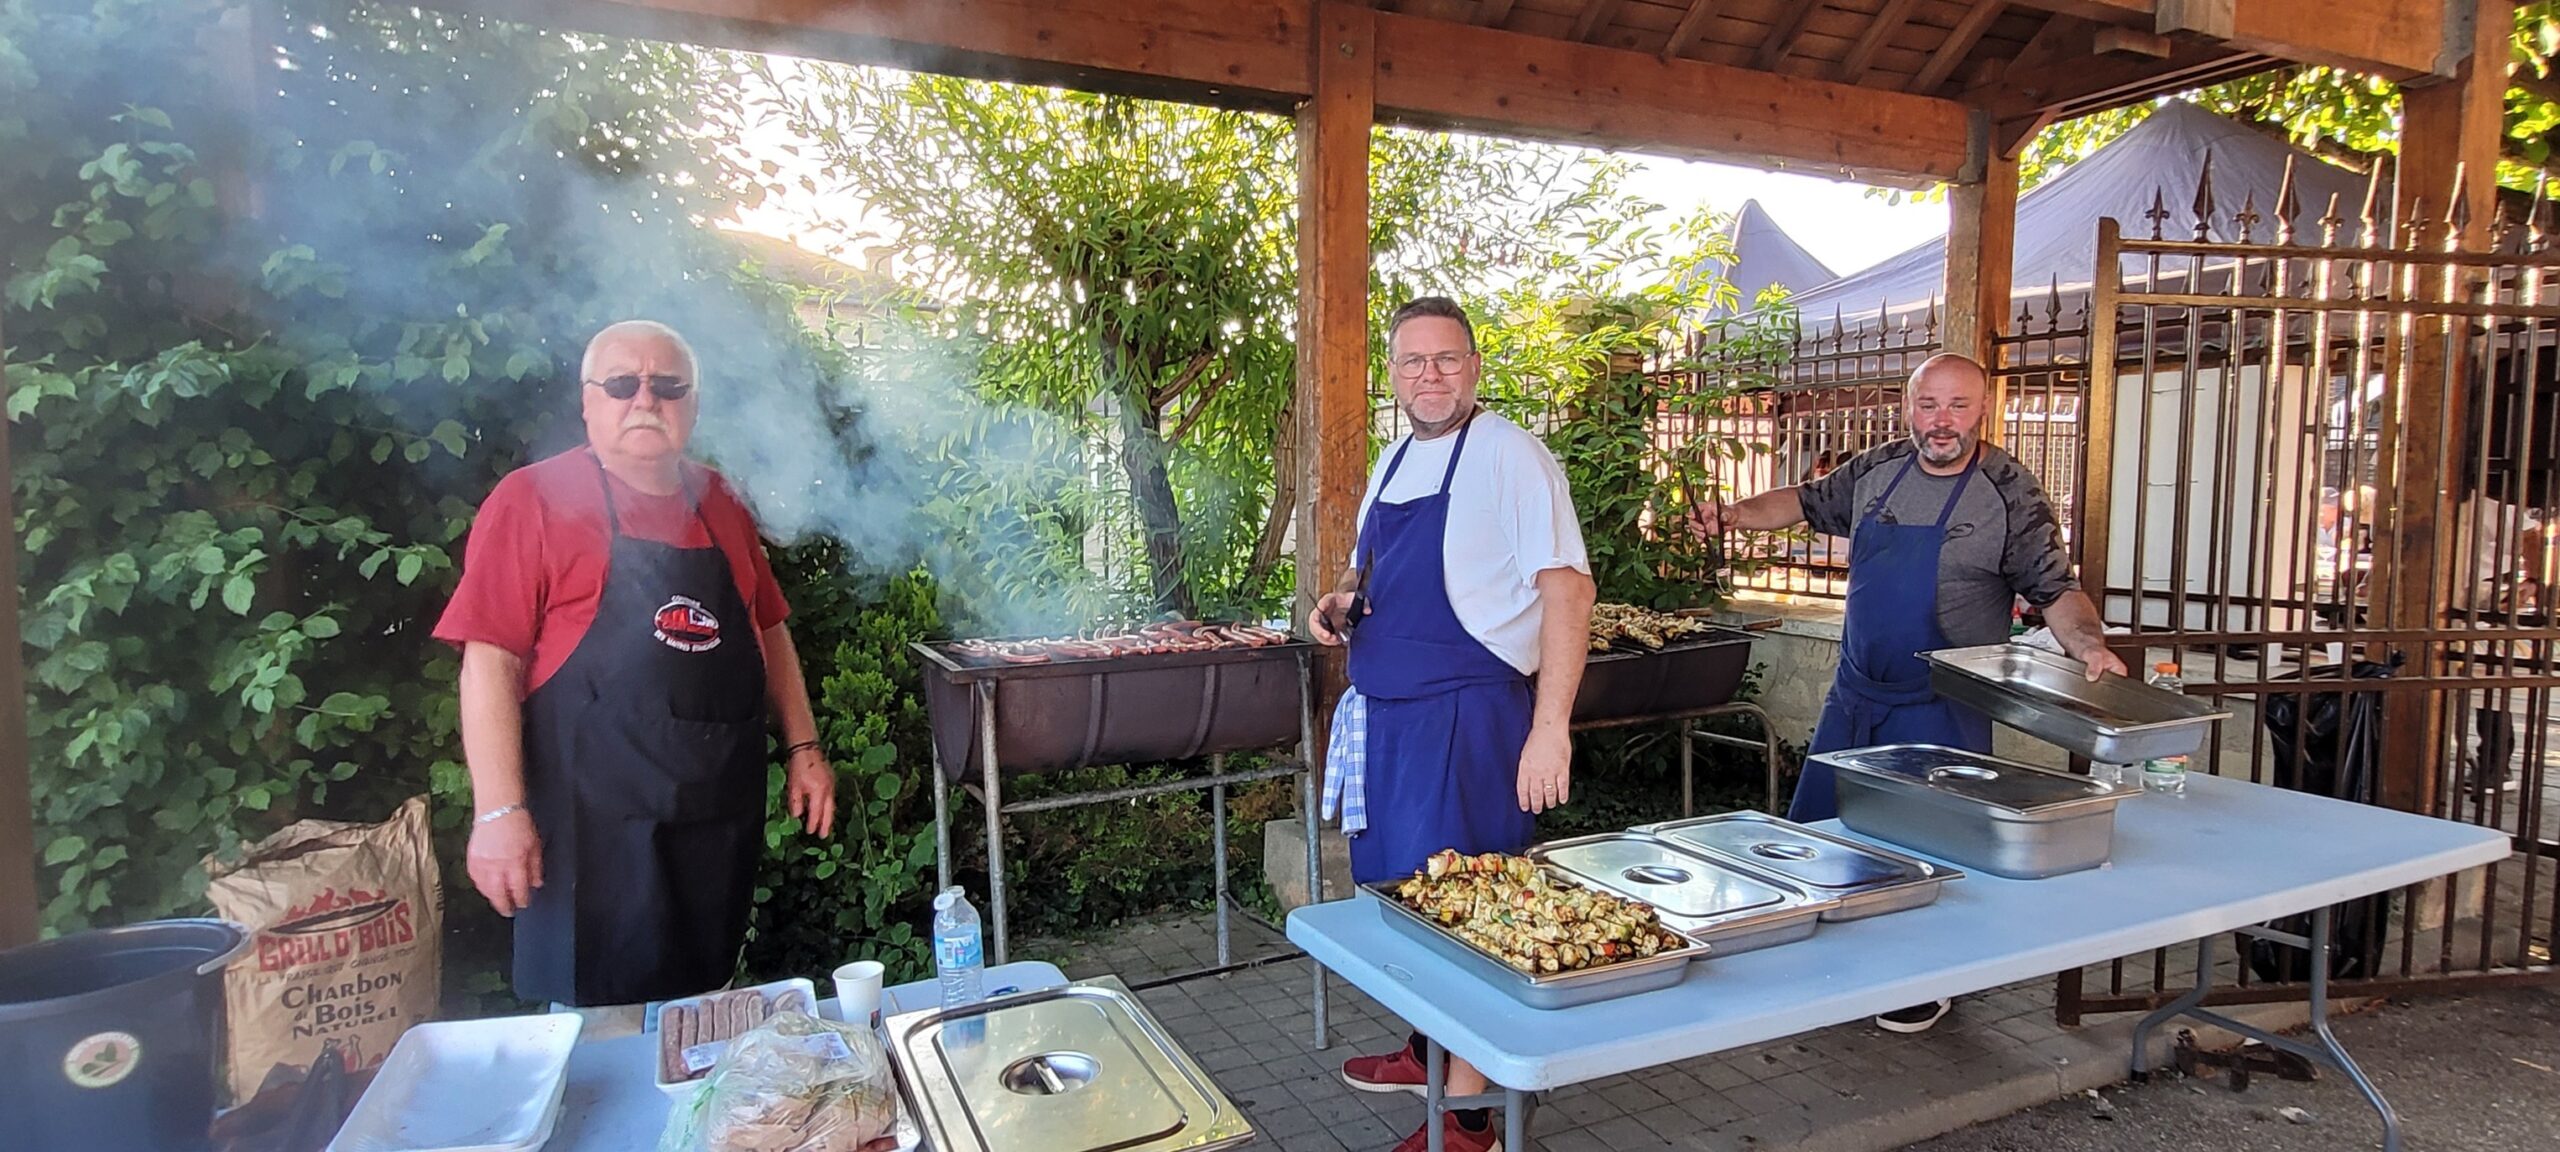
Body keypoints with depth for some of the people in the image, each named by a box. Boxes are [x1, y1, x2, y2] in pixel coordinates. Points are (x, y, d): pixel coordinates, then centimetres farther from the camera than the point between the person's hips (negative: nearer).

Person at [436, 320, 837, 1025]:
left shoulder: (719, 504, 12)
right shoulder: (533, 500, -4)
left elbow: (768, 630, 18)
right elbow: (490, 660, -9)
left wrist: (802, 748, 12)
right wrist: (499, 811, -15)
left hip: (722, 817, 5)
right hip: (595, 825, -5)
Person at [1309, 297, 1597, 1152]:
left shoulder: (1507, 455, -12)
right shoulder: (1393, 463, 13)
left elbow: (1567, 586, -17)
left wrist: (1550, 726, -23)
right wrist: (1339, 608, 1)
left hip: (1465, 713, -8)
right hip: (1384, 711, 8)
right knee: (1401, 891, 18)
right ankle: (1426, 1049, 38)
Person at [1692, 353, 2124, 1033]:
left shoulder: (2011, 495, -10)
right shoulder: (1877, 469, 4)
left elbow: (2055, 590, -11)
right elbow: (1810, 501, 19)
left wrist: (2089, 645, -29)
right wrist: (1737, 515, 6)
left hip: (1942, 711, -5)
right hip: (1854, 695, 5)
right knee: (1815, 827, 13)